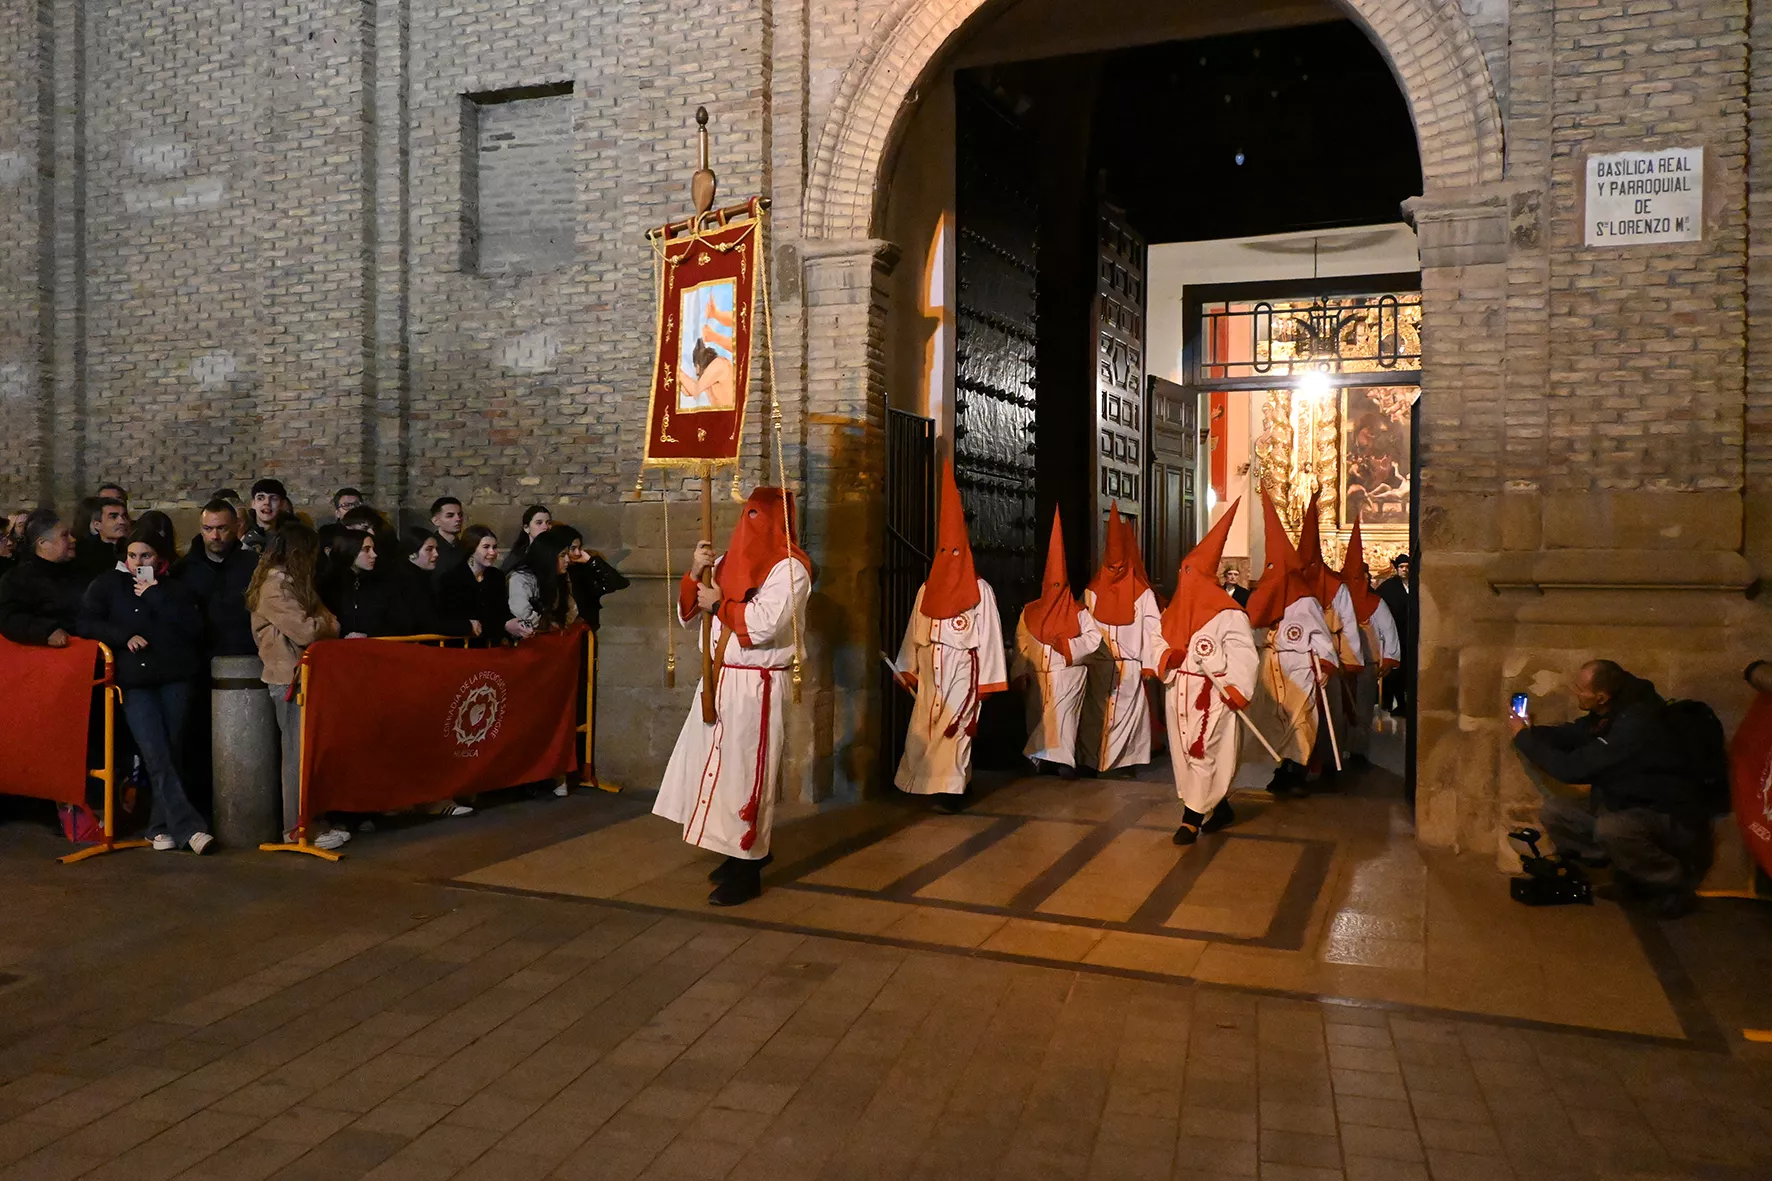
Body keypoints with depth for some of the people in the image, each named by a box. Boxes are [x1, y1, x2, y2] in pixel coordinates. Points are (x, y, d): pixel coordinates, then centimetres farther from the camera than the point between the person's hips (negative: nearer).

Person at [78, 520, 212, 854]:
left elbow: (195, 627, -4)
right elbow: (87, 623, 5)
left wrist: (156, 597, -7)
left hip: (176, 678, 1)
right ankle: (188, 827, -17)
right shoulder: (108, 584, 11)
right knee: (156, 755, -13)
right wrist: (124, 636, -9)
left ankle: (161, 826, 8)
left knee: (172, 752, -3)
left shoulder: (176, 587, 11)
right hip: (135, 680, -1)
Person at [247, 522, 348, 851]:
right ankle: (299, 828, 2)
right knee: (300, 754, -5)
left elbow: (323, 621, 17)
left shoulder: (289, 583, 18)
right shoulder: (275, 586, -14)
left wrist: (323, 624, -2)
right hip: (289, 679, -9)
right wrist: (327, 624, -2)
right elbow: (304, 631, -19)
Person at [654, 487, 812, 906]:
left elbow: (763, 625, -25)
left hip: (755, 686, -8)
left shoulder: (789, 568, -11)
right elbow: (689, 615, 13)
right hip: (719, 681, 8)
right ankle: (747, 850, 31)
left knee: (744, 774, -5)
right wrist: (696, 574, -4)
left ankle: (747, 871, 6)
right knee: (718, 766, 14)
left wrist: (719, 605, -11)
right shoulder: (729, 561, 12)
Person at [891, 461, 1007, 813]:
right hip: (931, 669, 5)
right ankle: (929, 784, 16)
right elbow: (915, 632, 12)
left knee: (954, 729, -9)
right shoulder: (927, 589, 10)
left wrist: (987, 679, -7)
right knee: (925, 729, 5)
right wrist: (908, 668, 6)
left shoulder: (979, 589, -3)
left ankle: (950, 789, -7)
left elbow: (988, 635, -4)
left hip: (962, 668, -5)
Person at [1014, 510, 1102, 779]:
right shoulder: (1029, 612, 9)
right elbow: (1021, 643, 6)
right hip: (1038, 675, 4)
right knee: (1038, 717, 6)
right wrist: (1020, 671, -4)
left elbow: (1094, 638, -8)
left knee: (1062, 715, -14)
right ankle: (1042, 757, 14)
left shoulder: (1078, 611, 0)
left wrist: (1065, 644, -18)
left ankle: (1064, 760, -13)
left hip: (1067, 673, -4)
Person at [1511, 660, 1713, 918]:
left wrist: (1524, 737, -15)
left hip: (1669, 818, -9)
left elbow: (1572, 768, -27)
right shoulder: (1609, 713, -3)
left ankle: (1677, 882, -11)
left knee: (1609, 829, -39)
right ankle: (1633, 871, 3)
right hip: (1628, 809, 9)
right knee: (1552, 813, -3)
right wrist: (1531, 732, -3)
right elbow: (1571, 736, 15)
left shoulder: (1635, 726, -31)